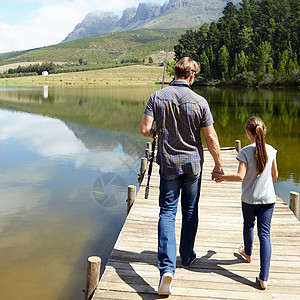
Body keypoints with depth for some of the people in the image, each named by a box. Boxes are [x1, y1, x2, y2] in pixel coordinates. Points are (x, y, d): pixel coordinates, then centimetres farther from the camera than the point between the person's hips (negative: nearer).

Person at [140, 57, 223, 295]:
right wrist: (218, 164, 4)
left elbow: (145, 129, -11)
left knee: (167, 212, 4)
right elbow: (211, 137, -8)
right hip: (193, 164, 0)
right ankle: (187, 258, 32)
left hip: (168, 165, 0)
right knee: (190, 211, 16)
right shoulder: (199, 102, -11)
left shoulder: (157, 97, -7)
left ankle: (167, 267, -10)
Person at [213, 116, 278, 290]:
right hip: (268, 198, 2)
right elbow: (275, 176, 7)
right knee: (265, 233, 1)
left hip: (249, 198, -2)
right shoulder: (271, 150, -2)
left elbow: (240, 176, -22)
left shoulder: (245, 152, -14)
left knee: (249, 226, 24)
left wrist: (221, 176, -8)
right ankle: (264, 279, -4)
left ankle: (248, 253, 52)